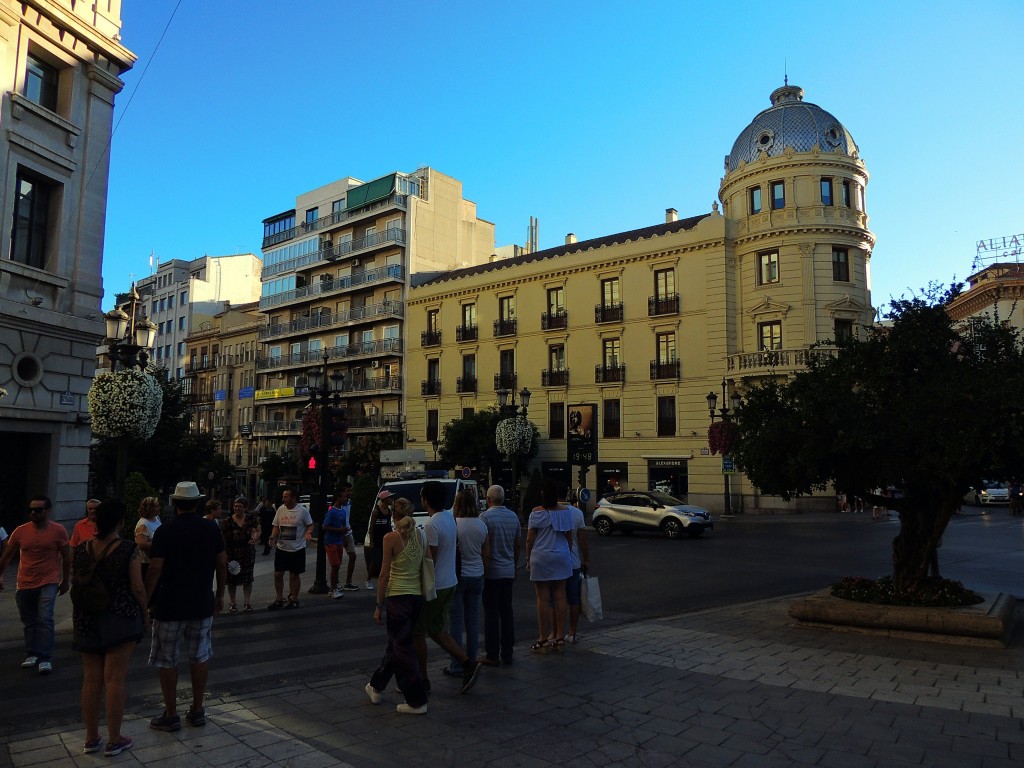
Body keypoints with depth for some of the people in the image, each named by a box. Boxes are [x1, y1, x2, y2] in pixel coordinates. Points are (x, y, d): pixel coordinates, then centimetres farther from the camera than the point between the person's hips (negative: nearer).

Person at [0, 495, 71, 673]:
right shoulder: (20, 531, -1)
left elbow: (66, 557, 1)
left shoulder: (58, 530, -7)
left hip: (48, 583, -3)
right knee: (29, 622, 13)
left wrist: (65, 581, 4)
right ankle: (32, 655, 28)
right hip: (24, 584, 4)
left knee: (45, 619, -14)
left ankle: (45, 659, -10)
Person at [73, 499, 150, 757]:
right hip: (120, 619, -4)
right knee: (114, 679, 2)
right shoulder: (129, 549, -15)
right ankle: (114, 740, 11)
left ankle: (91, 738, 24)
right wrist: (145, 612, 3)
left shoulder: (80, 550, -1)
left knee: (91, 679, 13)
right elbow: (137, 588, -12)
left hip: (86, 620, 4)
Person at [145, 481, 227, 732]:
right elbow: (222, 564, 4)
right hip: (202, 605, 4)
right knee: (200, 657, 13)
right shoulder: (212, 529, 0)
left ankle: (171, 715, 16)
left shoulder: (165, 531, -11)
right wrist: (220, 594, 15)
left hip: (170, 606, -3)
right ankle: (197, 711, 21)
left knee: (167, 661, 9)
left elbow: (155, 570, -15)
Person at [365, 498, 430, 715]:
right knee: (395, 643, 20)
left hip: (397, 596, -6)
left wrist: (379, 605, -4)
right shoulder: (421, 535, 3)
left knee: (402, 648, 4)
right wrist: (426, 596, 16)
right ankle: (376, 687, 37)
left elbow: (384, 574, -11)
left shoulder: (391, 538, -12)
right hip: (417, 596, 6)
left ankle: (417, 701, 7)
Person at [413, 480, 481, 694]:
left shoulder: (432, 525, -21)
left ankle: (422, 680, 16)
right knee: (436, 631, 18)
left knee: (418, 633, 7)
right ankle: (468, 664, 11)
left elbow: (429, 560, -21)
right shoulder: (449, 518, 7)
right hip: (449, 583, 9)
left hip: (433, 586, -9)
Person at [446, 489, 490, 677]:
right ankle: (471, 660, 21)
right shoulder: (481, 525, 0)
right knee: (473, 619, 14)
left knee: (456, 621, 3)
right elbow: (486, 554, 6)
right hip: (476, 576, 4)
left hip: (456, 576, -4)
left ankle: (456, 666, 7)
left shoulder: (453, 524, -14)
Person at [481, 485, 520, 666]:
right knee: (507, 612, 10)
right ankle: (507, 654, 15)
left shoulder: (486, 517, -12)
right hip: (509, 571, 5)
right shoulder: (513, 517, 6)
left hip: (491, 572, -5)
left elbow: (484, 547, -14)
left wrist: (481, 569, -6)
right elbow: (517, 546, 12)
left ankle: (492, 655, 5)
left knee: (491, 613, 1)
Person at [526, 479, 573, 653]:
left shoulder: (537, 512, -8)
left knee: (543, 599, 1)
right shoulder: (565, 512, 3)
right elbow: (569, 537, 9)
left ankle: (543, 641, 6)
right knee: (560, 597, 9)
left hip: (541, 558, -4)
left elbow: (530, 539, -7)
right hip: (561, 558, 4)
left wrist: (528, 558, 3)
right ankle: (560, 639, 14)